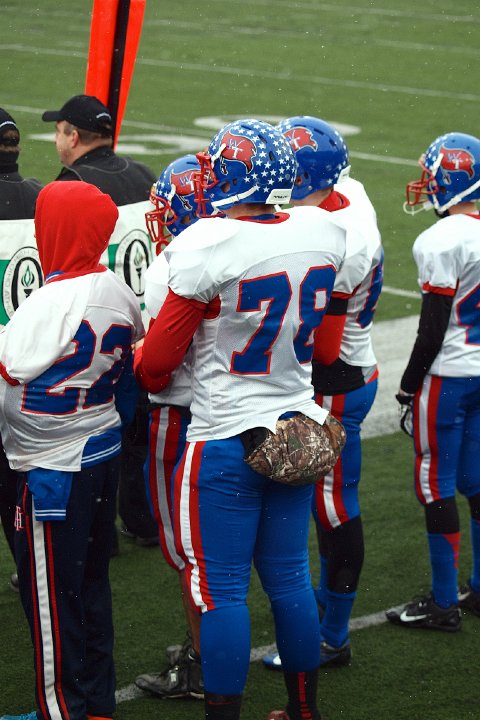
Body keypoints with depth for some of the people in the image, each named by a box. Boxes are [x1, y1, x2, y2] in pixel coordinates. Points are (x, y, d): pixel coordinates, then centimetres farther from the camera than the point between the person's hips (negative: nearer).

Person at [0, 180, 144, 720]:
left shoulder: (48, 306, -23)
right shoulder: (118, 292, 2)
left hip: (53, 472, -8)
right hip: (105, 454, 8)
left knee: (50, 596, 3)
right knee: (91, 584, 17)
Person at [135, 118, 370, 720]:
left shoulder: (209, 250, -19)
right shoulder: (323, 235, -3)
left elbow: (156, 362, -9)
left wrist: (143, 368, 12)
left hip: (225, 440, -6)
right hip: (298, 426, 6)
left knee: (220, 589, 3)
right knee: (288, 576, 17)